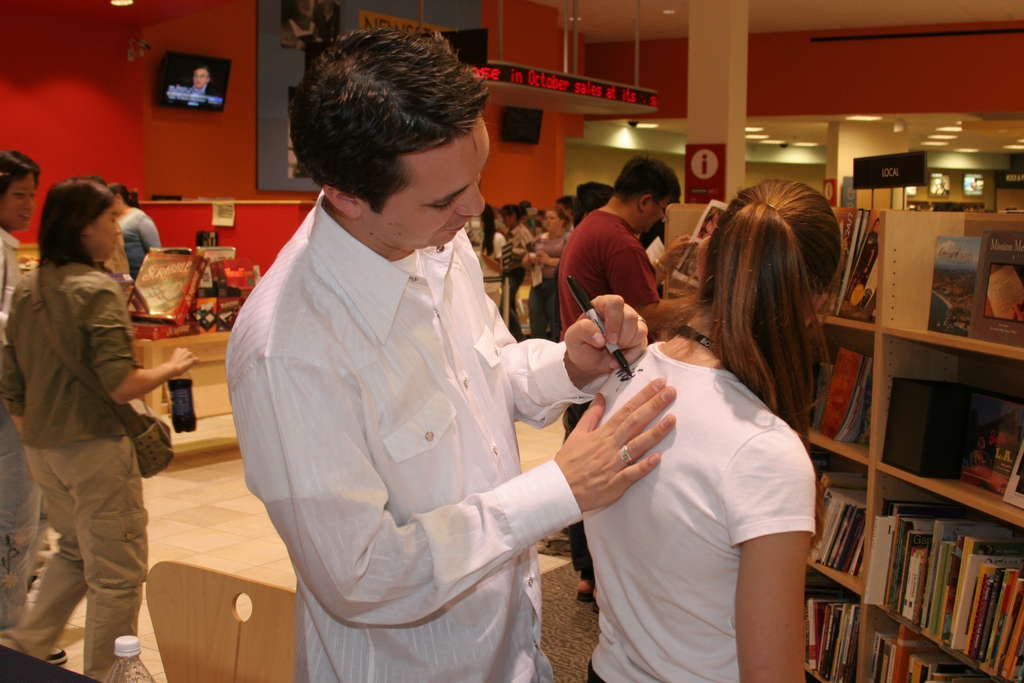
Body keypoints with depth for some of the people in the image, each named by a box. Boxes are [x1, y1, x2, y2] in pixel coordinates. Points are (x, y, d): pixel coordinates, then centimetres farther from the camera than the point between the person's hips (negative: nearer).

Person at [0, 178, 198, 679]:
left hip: (41, 450, 8)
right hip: (96, 450, -8)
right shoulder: (97, 289, -16)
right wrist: (171, 368, -7)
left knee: (76, 551, 28)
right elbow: (119, 386, -23)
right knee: (116, 576, 6)